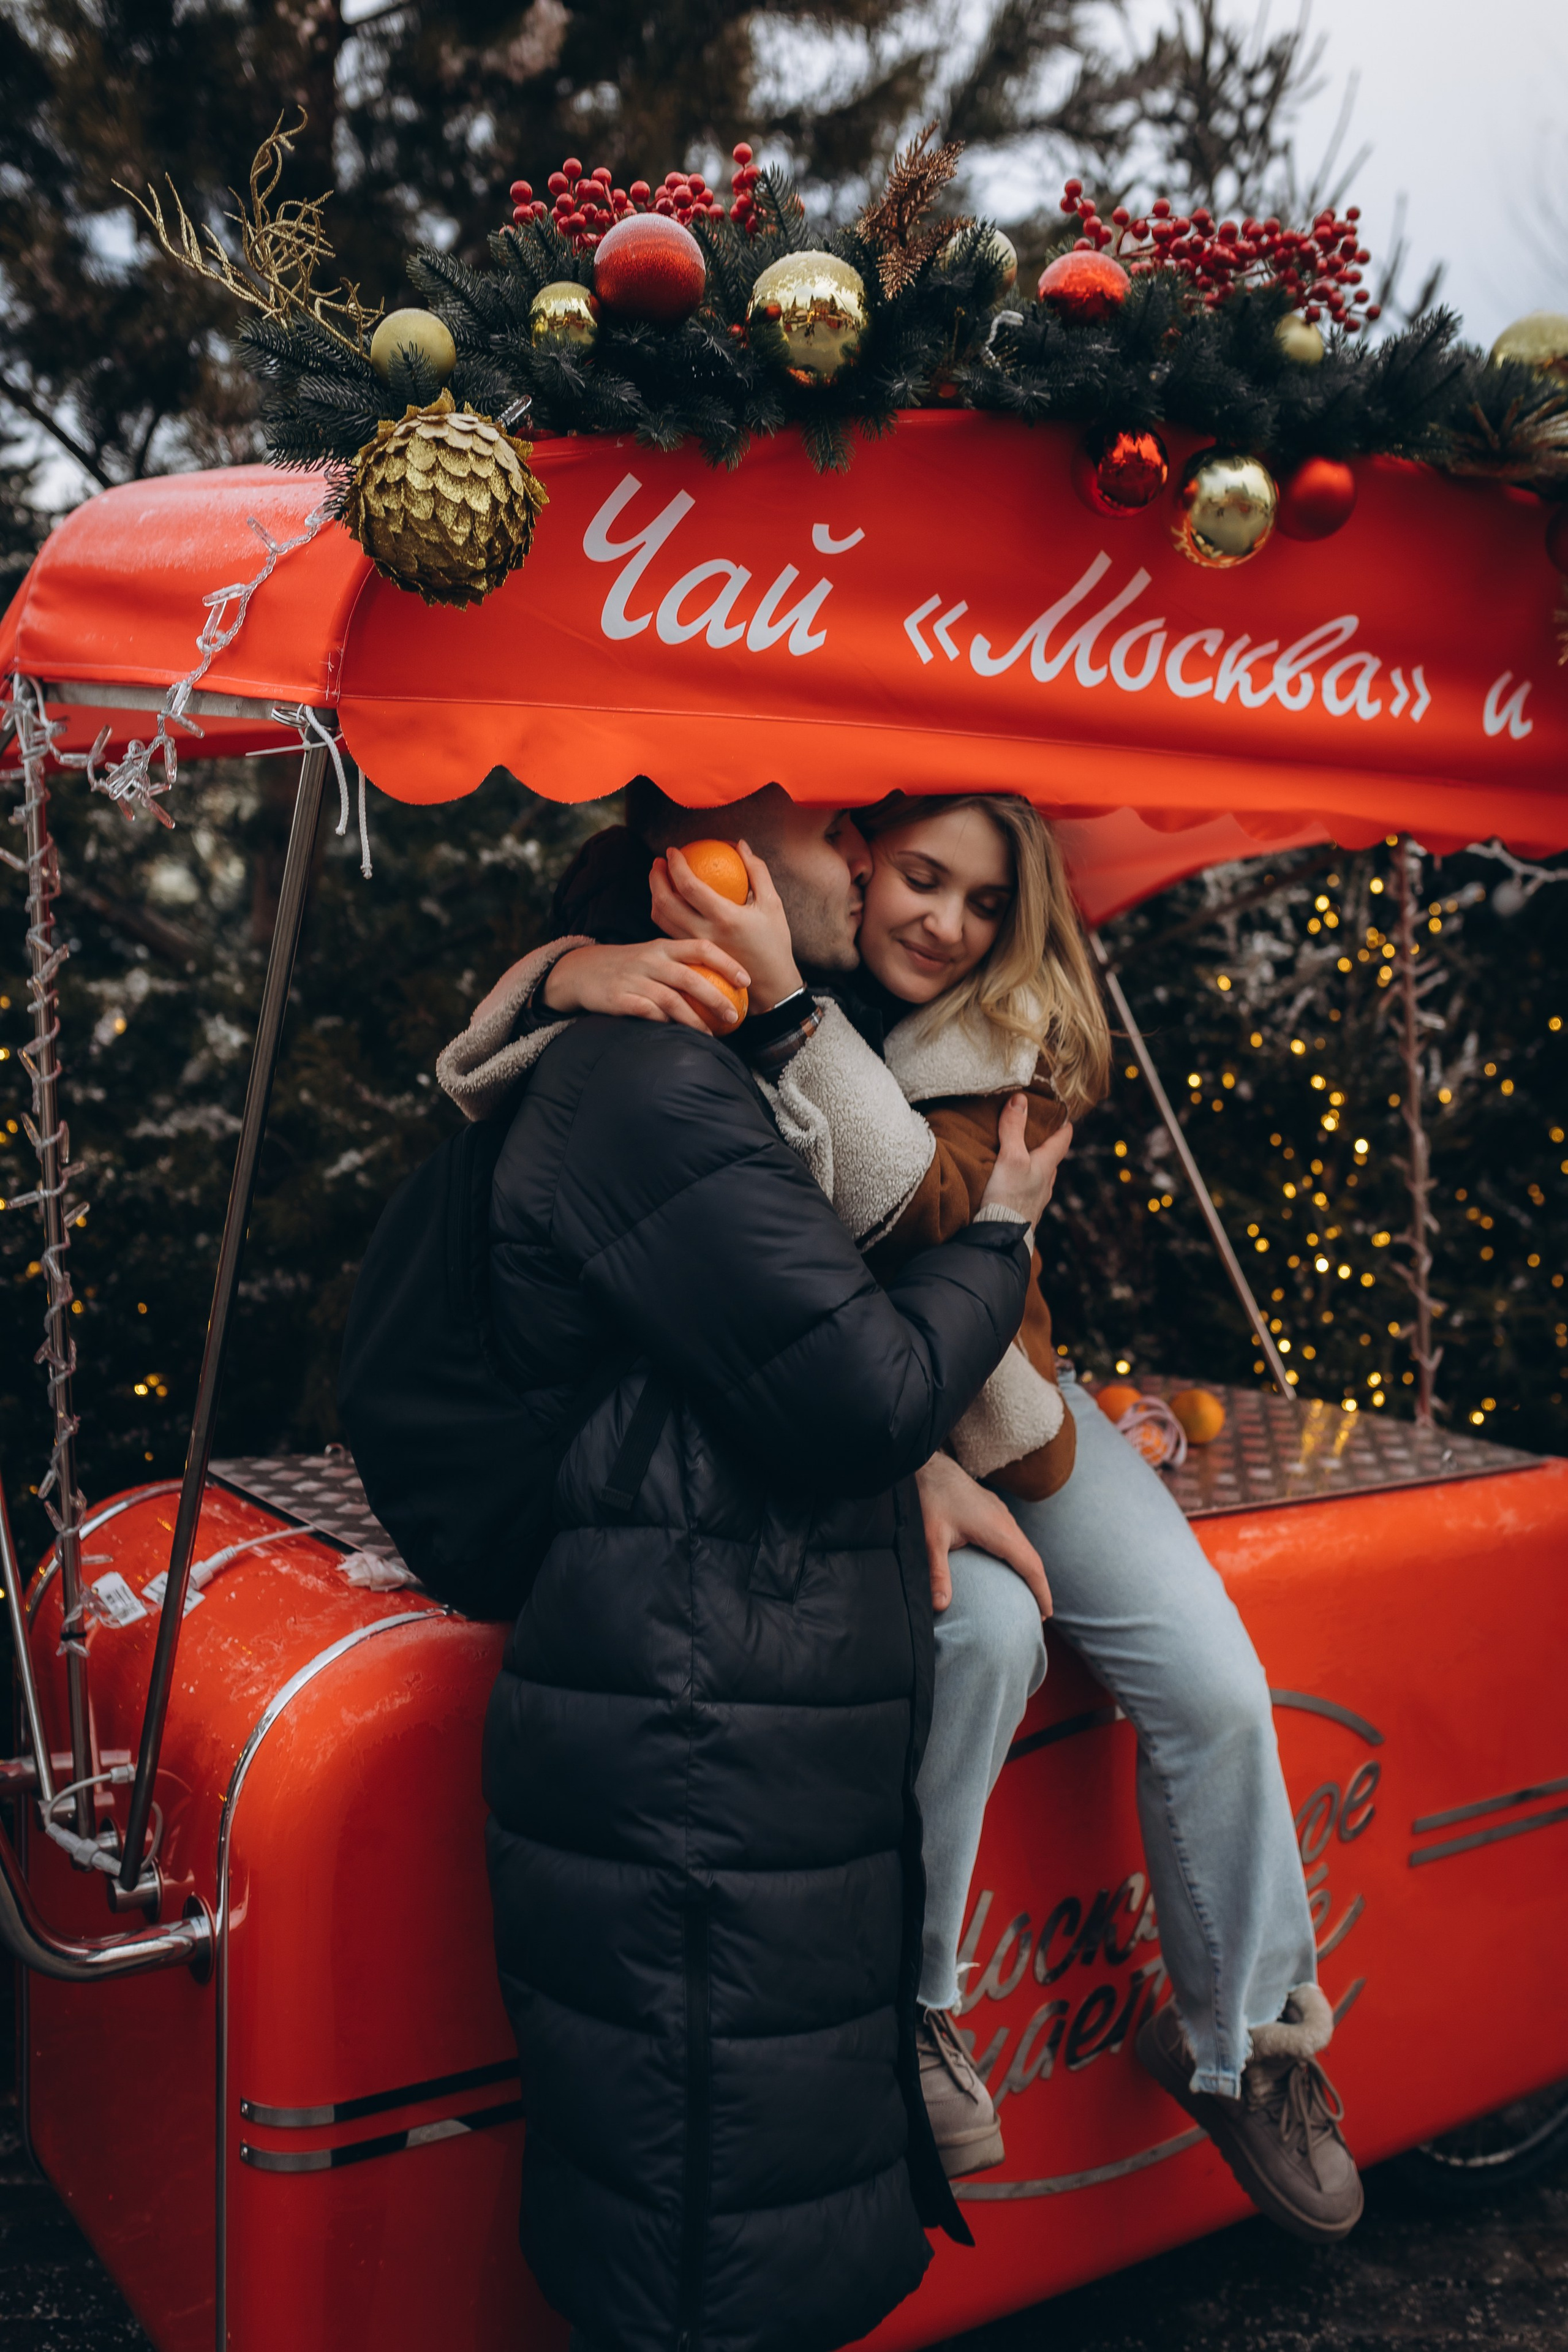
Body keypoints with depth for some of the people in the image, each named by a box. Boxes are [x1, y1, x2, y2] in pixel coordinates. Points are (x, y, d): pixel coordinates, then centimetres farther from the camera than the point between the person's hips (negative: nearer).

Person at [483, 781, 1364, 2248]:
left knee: (1215, 1689, -7)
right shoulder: (711, 993, -7)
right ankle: (908, 2003, -7)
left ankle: (1242, 2044, 16)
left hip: (993, 1405, 4)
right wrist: (574, 973, -36)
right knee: (985, 1629, -31)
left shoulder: (1008, 1037, -5)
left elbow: (919, 1203, -24)